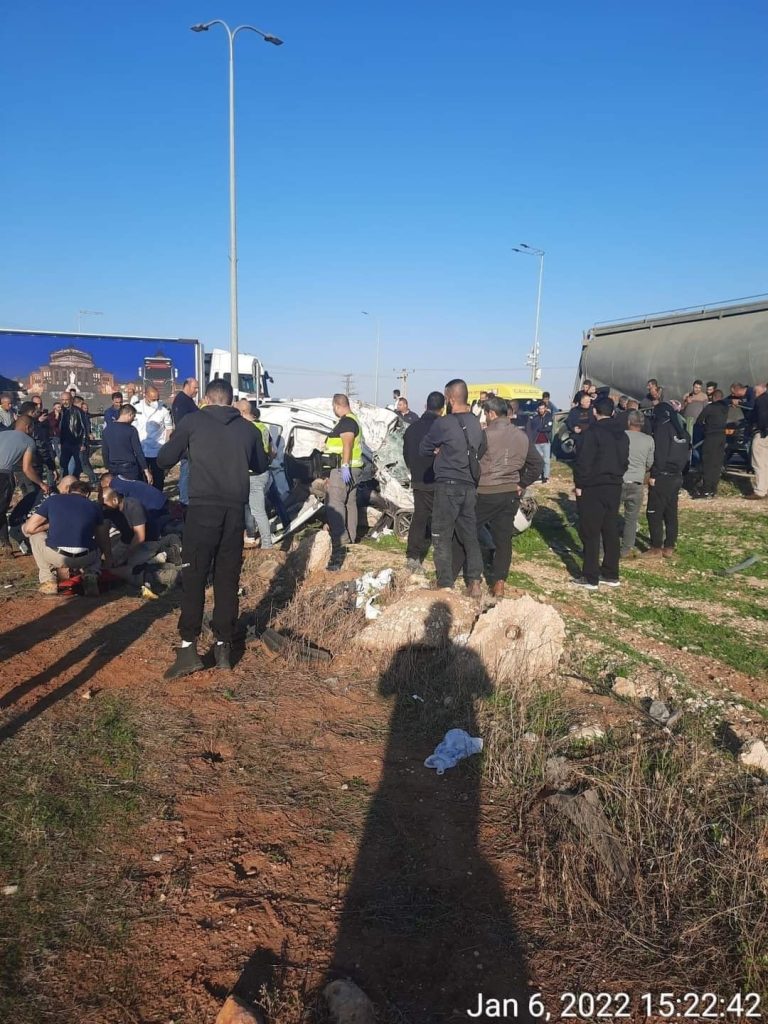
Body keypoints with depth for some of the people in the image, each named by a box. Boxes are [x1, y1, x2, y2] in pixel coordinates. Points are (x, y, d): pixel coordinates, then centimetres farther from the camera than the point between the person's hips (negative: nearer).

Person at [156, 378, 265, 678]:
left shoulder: (193, 421, 3)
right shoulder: (247, 428, 11)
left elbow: (164, 460, 7)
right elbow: (261, 464, 25)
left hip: (203, 508, -3)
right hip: (235, 510, 3)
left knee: (194, 576, 0)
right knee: (228, 578, 9)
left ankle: (188, 647, -4)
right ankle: (224, 646, 12)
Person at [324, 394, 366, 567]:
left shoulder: (346, 421, -13)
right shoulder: (353, 419, 20)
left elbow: (347, 443, -25)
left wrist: (345, 466, -31)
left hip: (343, 469, -11)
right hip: (353, 468, 11)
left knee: (335, 504, -16)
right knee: (350, 503, 15)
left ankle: (339, 541, -24)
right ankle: (350, 539, 23)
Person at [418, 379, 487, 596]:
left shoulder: (443, 423, -13)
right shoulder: (476, 424, 4)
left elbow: (424, 448, -2)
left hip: (448, 486, -5)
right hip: (470, 486, 5)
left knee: (442, 536, 4)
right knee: (470, 535, 13)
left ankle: (445, 585, 6)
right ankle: (474, 582, 13)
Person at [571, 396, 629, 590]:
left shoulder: (593, 432, -14)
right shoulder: (622, 434, 9)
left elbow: (583, 461, -16)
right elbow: (624, 460, 14)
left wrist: (579, 485, -8)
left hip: (593, 488, -7)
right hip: (614, 487, 7)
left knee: (590, 533, -2)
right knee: (611, 531, 12)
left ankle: (590, 578, 0)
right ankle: (611, 574, 18)